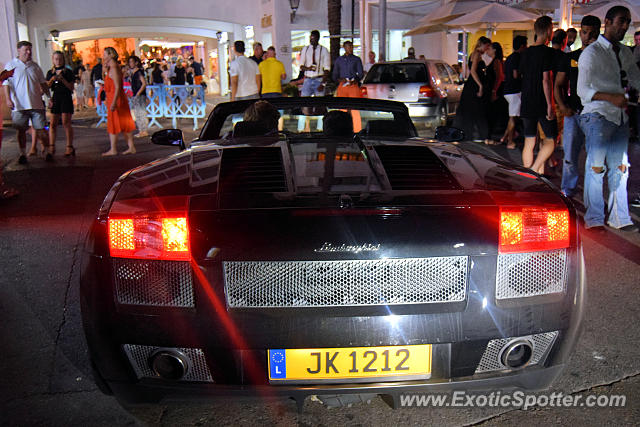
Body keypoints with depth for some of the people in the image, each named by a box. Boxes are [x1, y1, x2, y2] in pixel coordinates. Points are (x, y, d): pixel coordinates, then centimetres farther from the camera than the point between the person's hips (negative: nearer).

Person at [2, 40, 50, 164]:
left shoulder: (35, 66, 13)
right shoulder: (11, 65, 5)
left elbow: (43, 83, 18)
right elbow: (6, 84, -1)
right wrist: (8, 99, -12)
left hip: (36, 103, 2)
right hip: (19, 105, -2)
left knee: (41, 129, 0)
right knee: (21, 130, 3)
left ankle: (48, 151, 8)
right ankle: (23, 154, 10)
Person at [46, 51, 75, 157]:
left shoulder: (68, 72, 3)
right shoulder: (50, 73, 13)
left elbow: (71, 88, -2)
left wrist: (62, 79, -14)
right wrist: (52, 79, -10)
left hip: (66, 98, -3)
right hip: (55, 98, 3)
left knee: (66, 123, -6)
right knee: (53, 123, -1)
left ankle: (70, 147, 0)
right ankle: (51, 147, 2)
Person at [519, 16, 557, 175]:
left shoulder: (526, 52, 10)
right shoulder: (547, 51, -10)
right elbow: (546, 80, -16)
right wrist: (550, 104, -15)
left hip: (527, 103, 6)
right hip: (542, 103, -6)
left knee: (529, 142, 10)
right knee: (550, 140, 4)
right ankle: (534, 170, -11)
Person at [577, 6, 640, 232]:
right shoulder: (591, 53, -5)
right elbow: (583, 90, -11)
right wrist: (611, 97, -23)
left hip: (620, 116, 7)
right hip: (597, 116, -7)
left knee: (620, 167, 8)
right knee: (596, 167, -5)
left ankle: (619, 218, 16)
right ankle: (594, 218, 4)